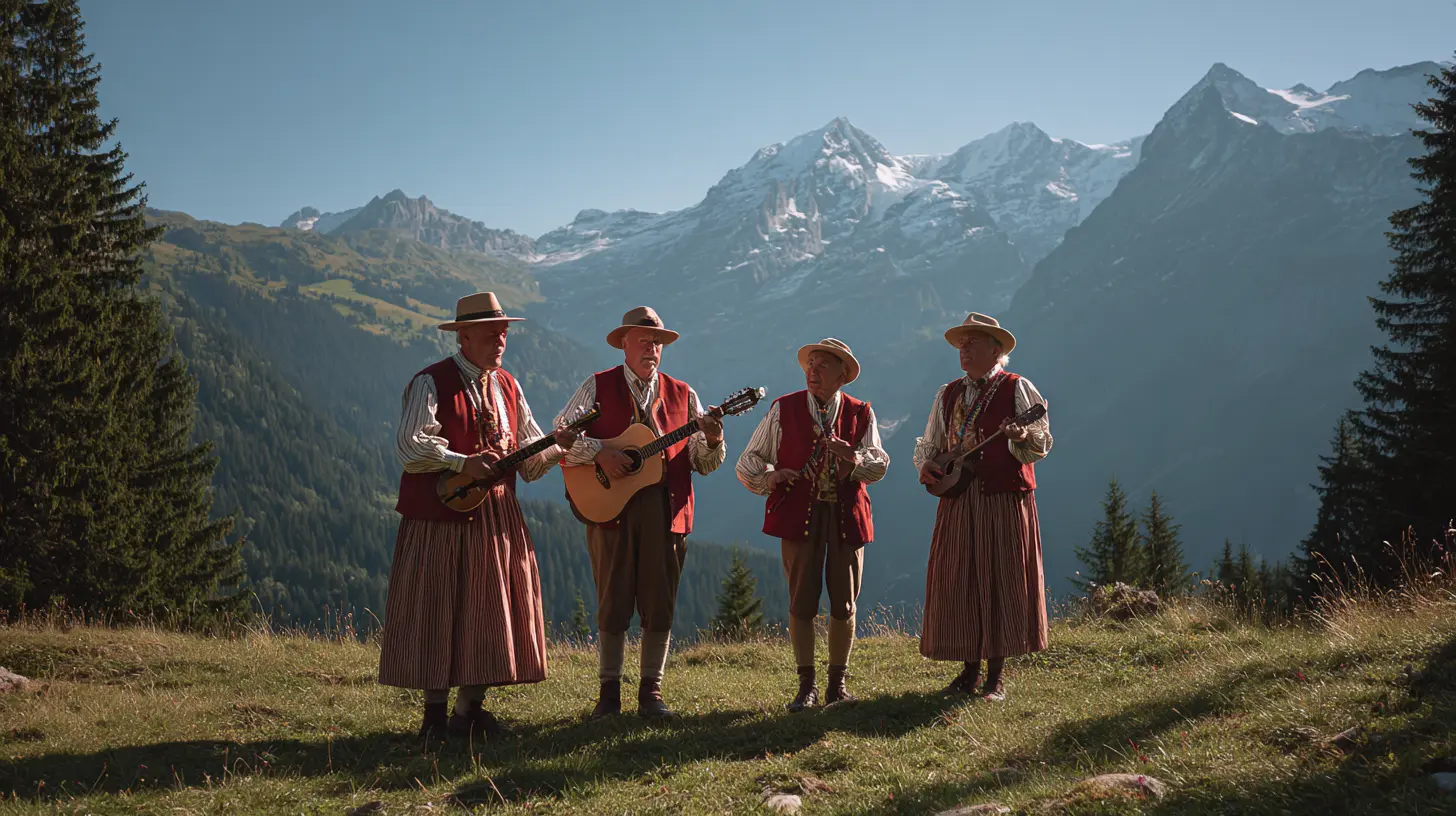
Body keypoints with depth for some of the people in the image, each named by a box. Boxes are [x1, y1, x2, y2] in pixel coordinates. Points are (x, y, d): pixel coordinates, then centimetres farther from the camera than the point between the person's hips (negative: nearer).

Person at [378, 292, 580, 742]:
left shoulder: (507, 387, 13)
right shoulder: (431, 383, -6)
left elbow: (529, 452, 11)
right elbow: (409, 447, -16)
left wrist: (555, 448, -9)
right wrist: (463, 463, -24)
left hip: (497, 514, 6)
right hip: (442, 514, -6)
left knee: (490, 608, 6)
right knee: (438, 610, -2)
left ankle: (470, 709, 16)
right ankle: (435, 713, 7)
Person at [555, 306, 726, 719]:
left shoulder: (682, 395, 12)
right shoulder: (597, 387, 7)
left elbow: (703, 463, 9)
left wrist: (712, 441, -12)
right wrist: (600, 452, -15)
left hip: (666, 509, 2)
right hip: (609, 506, -2)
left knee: (659, 604, 3)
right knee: (613, 603, 3)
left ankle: (651, 689, 13)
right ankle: (609, 690, 12)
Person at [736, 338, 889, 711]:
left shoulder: (860, 413, 7)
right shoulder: (783, 409, 4)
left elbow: (880, 464, -1)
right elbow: (748, 460, 6)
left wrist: (855, 458, -22)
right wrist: (769, 477, -15)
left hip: (847, 515, 1)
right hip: (799, 513, -1)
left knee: (844, 603, 5)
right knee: (802, 602, -1)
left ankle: (837, 682, 18)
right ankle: (806, 685, 10)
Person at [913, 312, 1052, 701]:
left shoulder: (1017, 388, 0)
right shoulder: (948, 394, 15)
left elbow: (1041, 442, -6)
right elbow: (930, 443, 20)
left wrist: (1022, 436, -27)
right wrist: (925, 464, -1)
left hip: (1005, 499, -5)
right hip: (958, 501, 5)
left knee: (1000, 581, -2)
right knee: (959, 582, 4)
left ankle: (996, 678, 5)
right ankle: (970, 671, 15)